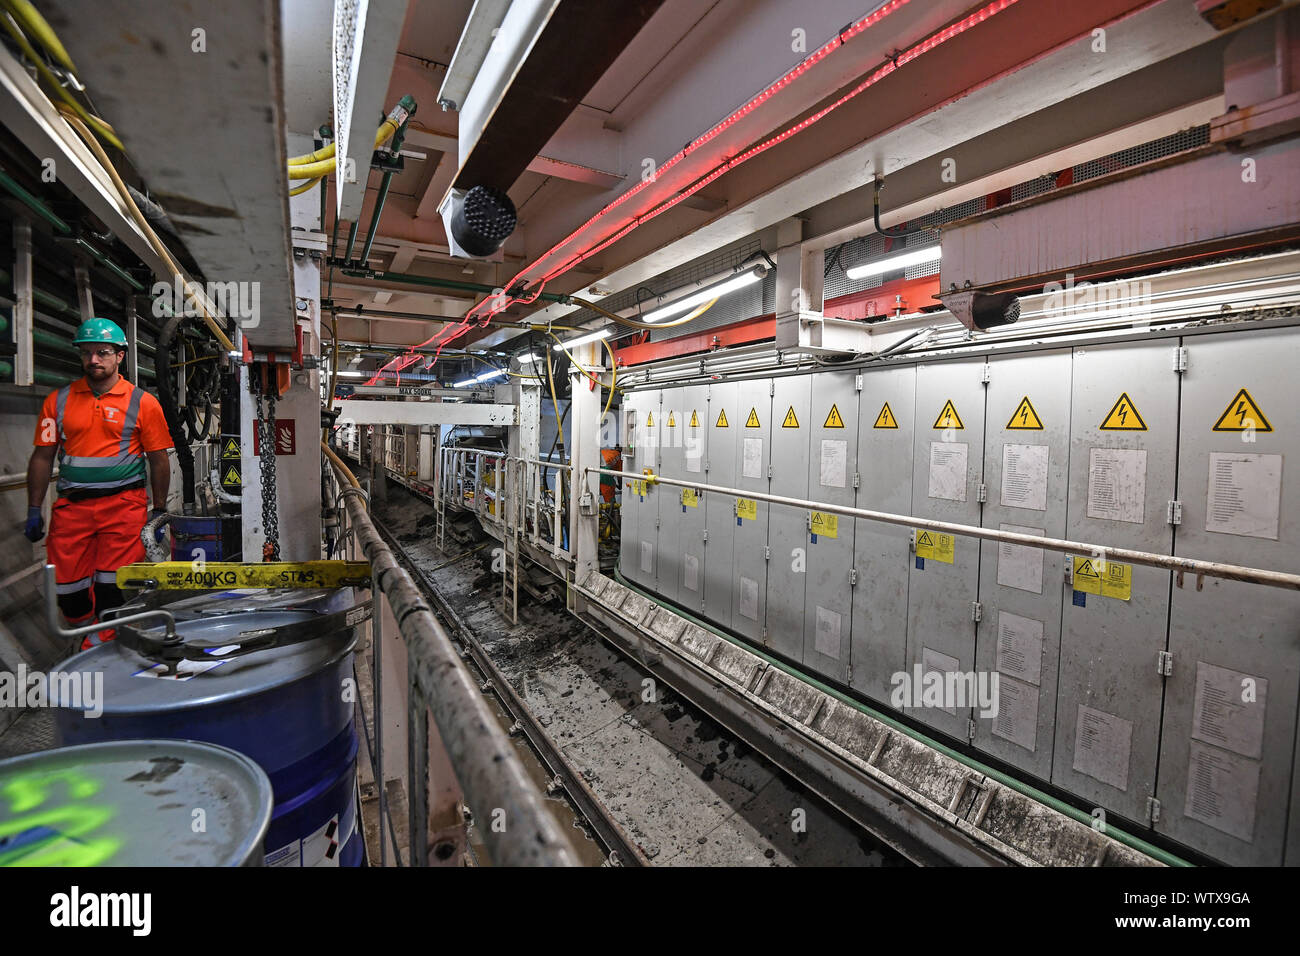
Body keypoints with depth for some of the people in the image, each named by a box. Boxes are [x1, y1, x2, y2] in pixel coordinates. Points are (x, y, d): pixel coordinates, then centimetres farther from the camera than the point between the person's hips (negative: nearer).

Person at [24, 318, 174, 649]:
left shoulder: (143, 403, 2)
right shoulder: (59, 400, 10)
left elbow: (159, 461, 3)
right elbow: (43, 457, 12)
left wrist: (160, 511, 1)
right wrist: (34, 511, 8)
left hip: (124, 505, -3)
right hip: (70, 507, 3)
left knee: (112, 589, -3)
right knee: (68, 587, 6)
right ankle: (89, 636, 29)